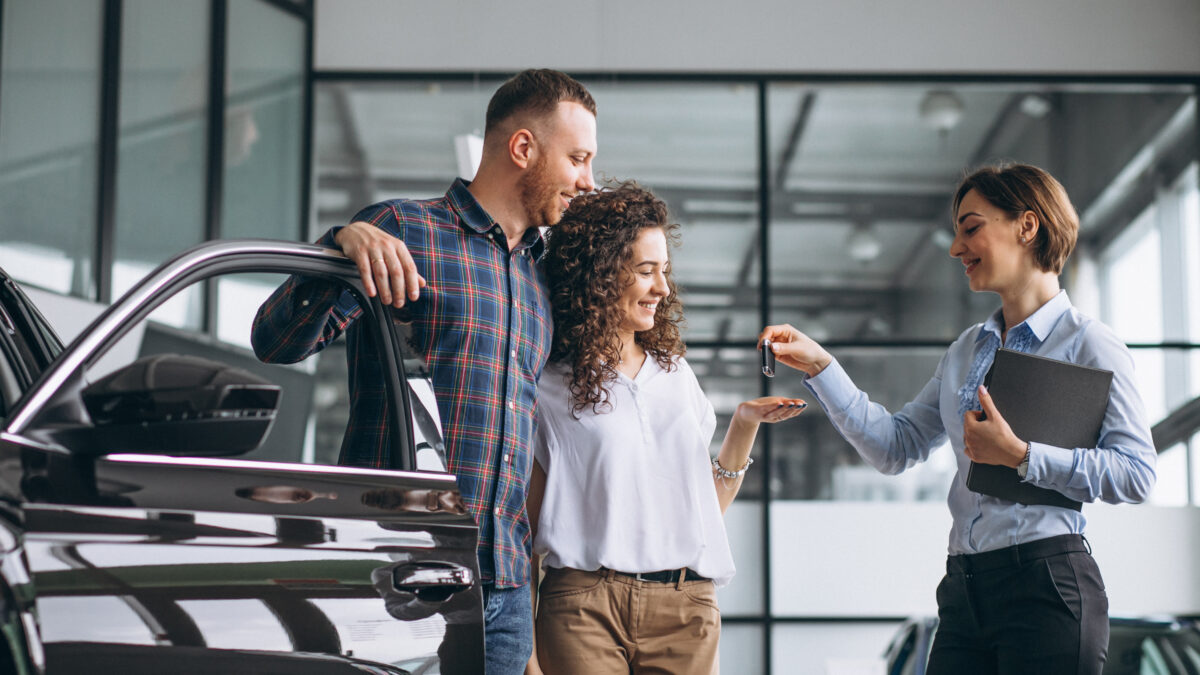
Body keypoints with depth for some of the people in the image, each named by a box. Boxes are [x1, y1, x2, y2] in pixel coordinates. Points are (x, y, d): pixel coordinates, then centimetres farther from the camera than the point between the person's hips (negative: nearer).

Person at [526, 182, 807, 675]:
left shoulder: (676, 374, 16)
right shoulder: (548, 389, 3)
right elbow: (525, 530, 1)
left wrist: (745, 424, 6)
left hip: (686, 611, 4)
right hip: (583, 607, -3)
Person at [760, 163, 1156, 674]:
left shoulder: (1089, 345, -4)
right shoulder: (966, 352, 18)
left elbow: (1136, 473, -12)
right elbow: (895, 447, 16)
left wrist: (1019, 455, -16)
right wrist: (820, 368, 9)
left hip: (1047, 585, -6)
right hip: (964, 588, 6)